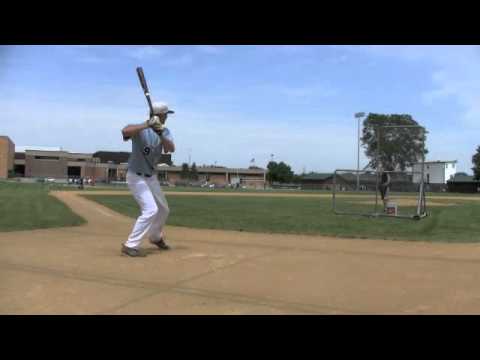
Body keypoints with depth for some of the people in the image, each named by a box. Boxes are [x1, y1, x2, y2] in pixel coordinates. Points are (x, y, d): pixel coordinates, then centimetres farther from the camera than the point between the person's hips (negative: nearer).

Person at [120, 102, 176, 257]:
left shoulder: (165, 132, 1)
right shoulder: (141, 129, -17)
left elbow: (171, 149, -18)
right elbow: (125, 131, -40)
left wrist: (160, 134, -34)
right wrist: (147, 125, -46)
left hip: (151, 177, 8)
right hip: (136, 176, -8)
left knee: (163, 210, 18)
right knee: (150, 210, -20)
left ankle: (155, 237, 43)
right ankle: (130, 245, -12)